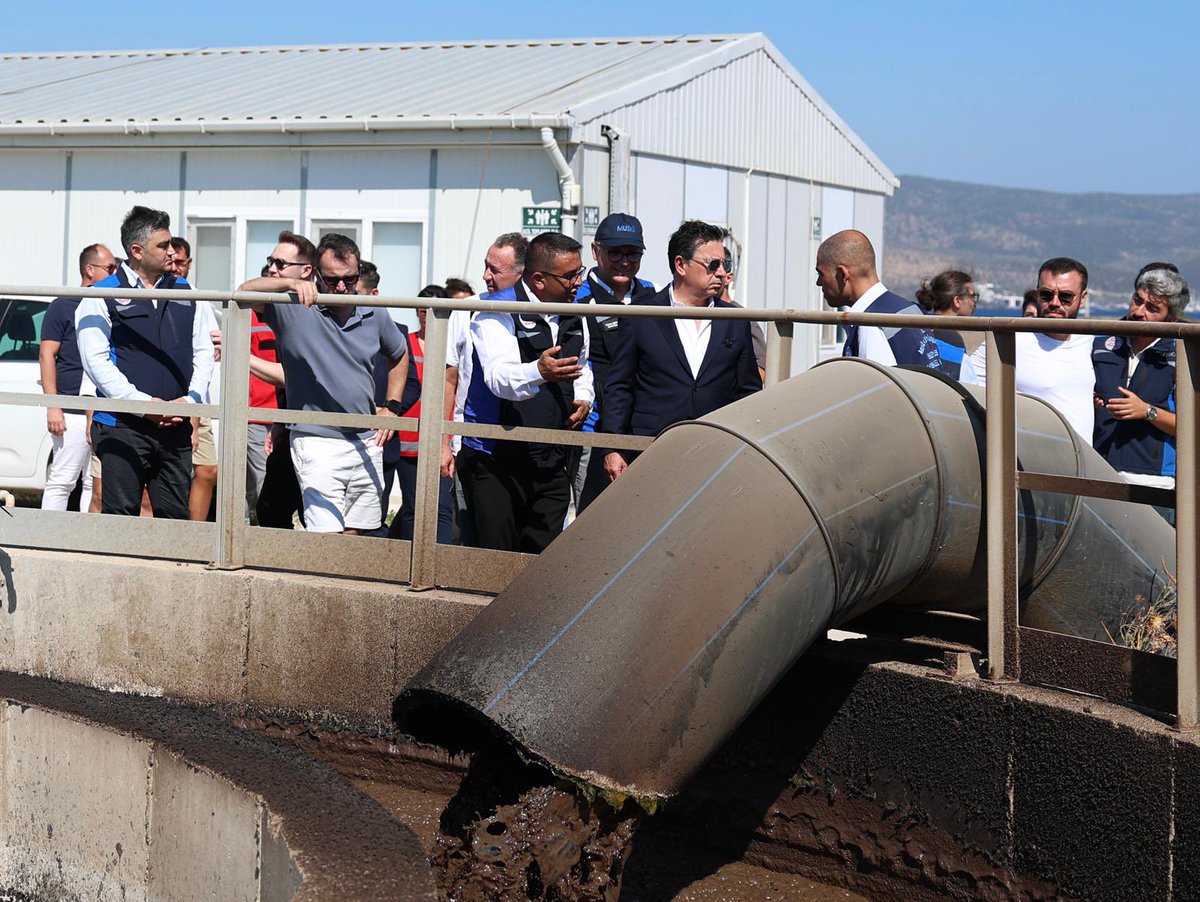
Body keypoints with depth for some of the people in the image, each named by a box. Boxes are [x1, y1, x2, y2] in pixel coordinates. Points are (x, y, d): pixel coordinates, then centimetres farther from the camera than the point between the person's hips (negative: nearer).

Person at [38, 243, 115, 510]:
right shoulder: (63, 306, 0)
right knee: (61, 481, -6)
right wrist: (53, 406, -13)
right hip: (73, 412, -6)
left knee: (95, 484, 7)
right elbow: (47, 356, -5)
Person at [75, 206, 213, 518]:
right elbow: (95, 360, -7)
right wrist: (144, 403, -15)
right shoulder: (103, 296, 0)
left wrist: (191, 398, -2)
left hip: (177, 427, 5)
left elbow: (204, 351, 16)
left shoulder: (184, 292, 15)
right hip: (123, 427, -5)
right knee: (121, 516, -6)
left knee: (176, 516, 5)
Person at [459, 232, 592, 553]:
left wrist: (583, 398, 8)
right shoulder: (497, 312, -11)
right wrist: (539, 372, -48)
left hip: (551, 465, 6)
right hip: (494, 465, -6)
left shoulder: (574, 316, 11)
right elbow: (499, 377, -27)